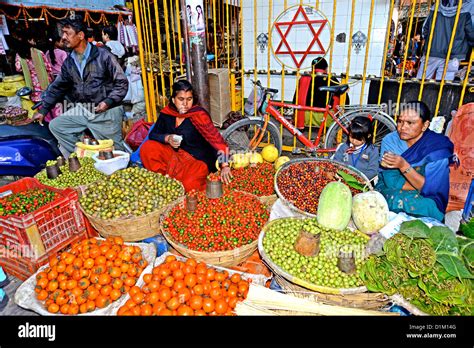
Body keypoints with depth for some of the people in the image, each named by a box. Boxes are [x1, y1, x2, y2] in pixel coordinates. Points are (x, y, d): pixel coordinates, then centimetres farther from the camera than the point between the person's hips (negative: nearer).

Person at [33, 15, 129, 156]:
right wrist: (43, 110, 14)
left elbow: (122, 82, -7)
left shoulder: (103, 56, -7)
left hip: (107, 111, -6)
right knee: (55, 125, 0)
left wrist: (108, 102, -19)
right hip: (81, 110, 6)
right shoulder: (69, 62, 10)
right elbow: (57, 87, 16)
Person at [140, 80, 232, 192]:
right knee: (147, 148, -12)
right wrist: (167, 138, -20)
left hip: (199, 160, -5)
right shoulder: (167, 113, -3)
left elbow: (216, 139, -30)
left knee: (186, 186, -30)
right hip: (176, 155, 5)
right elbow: (152, 134, 3)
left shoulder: (199, 115, -19)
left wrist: (224, 165, -42)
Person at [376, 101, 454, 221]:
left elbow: (428, 188, -20)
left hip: (424, 199, -1)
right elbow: (391, 181, -14)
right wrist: (421, 186, -14)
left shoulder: (438, 147, -12)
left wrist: (403, 166, -32)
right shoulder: (390, 140, -7)